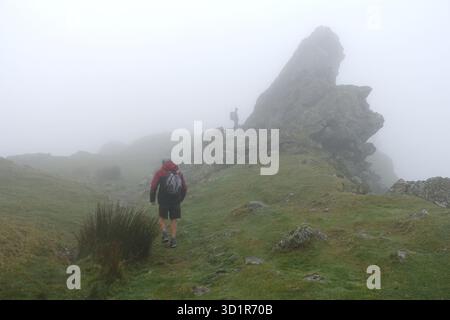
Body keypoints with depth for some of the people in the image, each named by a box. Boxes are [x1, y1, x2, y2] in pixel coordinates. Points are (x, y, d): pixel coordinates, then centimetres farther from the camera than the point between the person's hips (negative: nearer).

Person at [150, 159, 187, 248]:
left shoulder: (160, 172, 3)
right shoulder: (178, 172, 12)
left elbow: (153, 186, -4)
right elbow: (184, 188, 13)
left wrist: (152, 199, 5)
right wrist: (180, 199, 24)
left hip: (163, 201, -2)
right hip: (176, 201, 2)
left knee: (162, 218, 15)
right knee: (173, 220, 10)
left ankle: (165, 234, -5)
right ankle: (173, 240, 7)